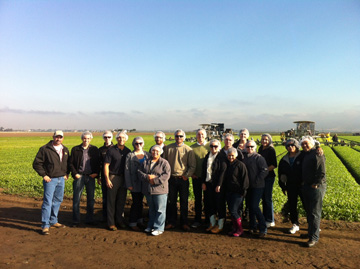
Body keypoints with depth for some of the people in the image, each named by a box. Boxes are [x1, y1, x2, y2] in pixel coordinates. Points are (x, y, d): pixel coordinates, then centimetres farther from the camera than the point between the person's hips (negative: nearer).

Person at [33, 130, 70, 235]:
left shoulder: (65, 150, 10)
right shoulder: (45, 149, -8)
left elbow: (68, 163, 23)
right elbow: (36, 163, -6)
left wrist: (67, 173, 10)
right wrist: (43, 175, -12)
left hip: (61, 179, 6)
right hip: (50, 179, -6)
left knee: (58, 201, 14)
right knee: (47, 202, -7)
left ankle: (53, 221, 27)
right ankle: (45, 226, 0)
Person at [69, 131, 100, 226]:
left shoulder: (95, 150, 7)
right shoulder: (75, 149, 4)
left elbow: (98, 163, 9)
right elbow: (71, 163, 5)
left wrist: (96, 173, -4)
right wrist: (75, 173, -6)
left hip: (91, 177, 2)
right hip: (79, 176, -1)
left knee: (91, 199, 8)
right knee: (76, 199, 1)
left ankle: (89, 220, 20)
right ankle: (75, 221, 13)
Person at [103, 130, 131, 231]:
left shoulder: (128, 151, 8)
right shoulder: (111, 150, -4)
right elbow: (106, 165, -5)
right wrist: (107, 179, -11)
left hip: (124, 178, 4)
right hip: (113, 177, -4)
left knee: (121, 201, 11)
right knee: (111, 201, 3)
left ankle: (120, 221, 24)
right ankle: (111, 223, 12)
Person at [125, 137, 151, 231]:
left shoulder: (147, 155, 6)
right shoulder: (130, 156, -3)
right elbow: (127, 170, -5)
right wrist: (129, 184, -10)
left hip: (144, 182, 4)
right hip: (135, 183, -4)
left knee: (140, 201, 14)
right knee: (136, 202, -2)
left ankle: (139, 220, 27)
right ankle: (132, 223, 11)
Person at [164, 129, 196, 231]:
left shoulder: (188, 149, -2)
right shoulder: (168, 148, 4)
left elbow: (192, 166, 0)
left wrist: (186, 175, -8)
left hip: (183, 179, -2)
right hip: (171, 178, 2)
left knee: (184, 202, 6)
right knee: (171, 201, 9)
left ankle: (184, 223, 19)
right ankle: (171, 222, 23)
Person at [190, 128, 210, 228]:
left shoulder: (210, 146, 2)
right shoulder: (192, 148, 4)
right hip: (196, 177, 1)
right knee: (198, 199, 8)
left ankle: (208, 219, 22)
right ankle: (197, 220, 19)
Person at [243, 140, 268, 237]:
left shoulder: (259, 158, -9)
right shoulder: (245, 158, 9)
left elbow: (264, 171, -14)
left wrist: (256, 181, -15)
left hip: (258, 186, -7)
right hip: (248, 186, 7)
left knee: (255, 206, -10)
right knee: (250, 207, 13)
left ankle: (263, 228, 3)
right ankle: (253, 227, 26)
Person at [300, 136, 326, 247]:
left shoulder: (317, 154, -12)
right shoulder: (304, 155, 14)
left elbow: (322, 173, -17)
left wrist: (315, 184, -15)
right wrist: (303, 182, 12)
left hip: (316, 187, -8)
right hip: (306, 187, 9)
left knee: (315, 213, -3)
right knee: (308, 212, 17)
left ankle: (314, 238, 4)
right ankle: (311, 232, 30)